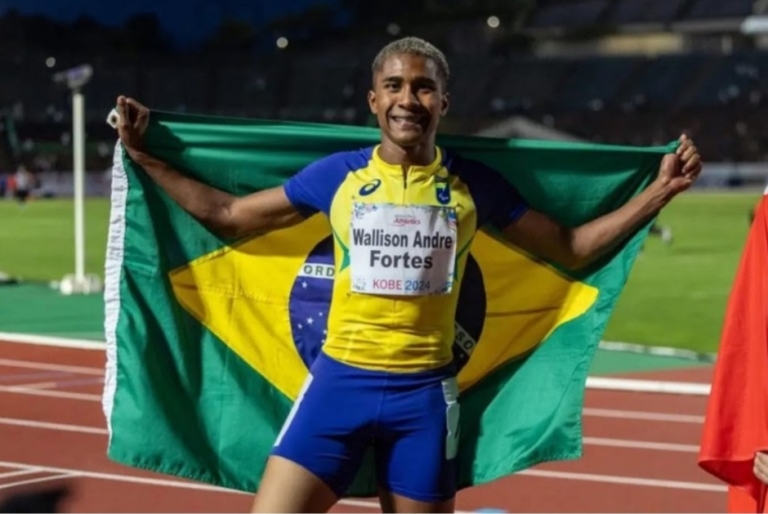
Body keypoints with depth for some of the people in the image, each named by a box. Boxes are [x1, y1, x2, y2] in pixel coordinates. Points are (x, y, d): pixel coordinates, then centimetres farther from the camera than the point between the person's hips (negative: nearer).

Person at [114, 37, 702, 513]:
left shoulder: (474, 183, 2)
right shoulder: (336, 174, 2)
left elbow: (570, 248, 10)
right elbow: (228, 215, 11)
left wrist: (659, 191, 2)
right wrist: (145, 156, 7)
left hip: (425, 392, 0)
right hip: (339, 381, 0)